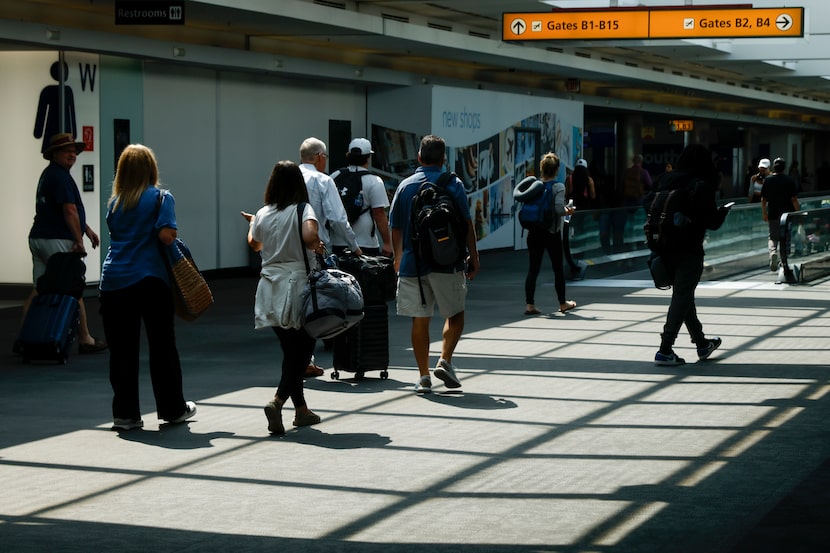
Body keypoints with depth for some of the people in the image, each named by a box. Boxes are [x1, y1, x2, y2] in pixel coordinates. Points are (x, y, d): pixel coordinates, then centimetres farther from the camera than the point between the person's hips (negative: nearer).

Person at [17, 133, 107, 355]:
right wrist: (79, 241, -14)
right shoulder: (61, 177, -13)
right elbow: (70, 211, -18)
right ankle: (85, 341, 6)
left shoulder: (48, 174, 19)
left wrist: (87, 228, 30)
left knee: (38, 290, 8)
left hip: (38, 237, 9)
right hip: (57, 241, -9)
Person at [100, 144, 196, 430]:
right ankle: (173, 409, 18)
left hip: (114, 281, 3)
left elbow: (115, 233, 15)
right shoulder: (161, 197, -1)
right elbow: (166, 235, -13)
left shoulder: (114, 202, 12)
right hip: (150, 280, -3)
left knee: (122, 350, 5)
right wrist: (173, 236, 7)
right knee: (162, 346, 9)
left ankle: (125, 413, 5)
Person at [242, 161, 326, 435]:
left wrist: (251, 223, 43)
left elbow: (255, 244, 24)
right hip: (298, 286, -5)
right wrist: (316, 246, -7)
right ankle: (278, 400, -16)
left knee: (290, 350, 13)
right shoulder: (303, 210, -8)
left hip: (271, 287, 5)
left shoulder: (263, 214, 5)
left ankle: (301, 409, 19)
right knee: (303, 348, 2)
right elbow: (310, 234, -28)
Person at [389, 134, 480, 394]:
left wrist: (398, 258, 23)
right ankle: (445, 360, -3)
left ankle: (424, 377, 6)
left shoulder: (405, 186, 5)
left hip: (412, 263, 2)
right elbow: (466, 224, -4)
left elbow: (395, 228, 10)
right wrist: (473, 256, 5)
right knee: (455, 314, 14)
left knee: (419, 320, 6)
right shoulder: (453, 184, -3)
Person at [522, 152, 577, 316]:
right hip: (552, 232, -3)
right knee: (558, 268, 12)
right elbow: (558, 208, -21)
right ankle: (563, 303, 24)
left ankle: (530, 304, -1)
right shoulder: (558, 187, -10)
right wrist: (568, 211, -1)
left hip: (534, 233, 3)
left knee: (533, 268, 5)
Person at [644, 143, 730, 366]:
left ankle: (702, 343, 31)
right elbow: (712, 222, -13)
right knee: (682, 297, 0)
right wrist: (723, 210, 6)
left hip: (665, 247, 6)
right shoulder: (703, 186, -13)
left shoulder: (666, 180, 3)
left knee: (683, 295, 17)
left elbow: (647, 202, 5)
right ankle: (665, 350, -6)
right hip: (688, 250, -6)